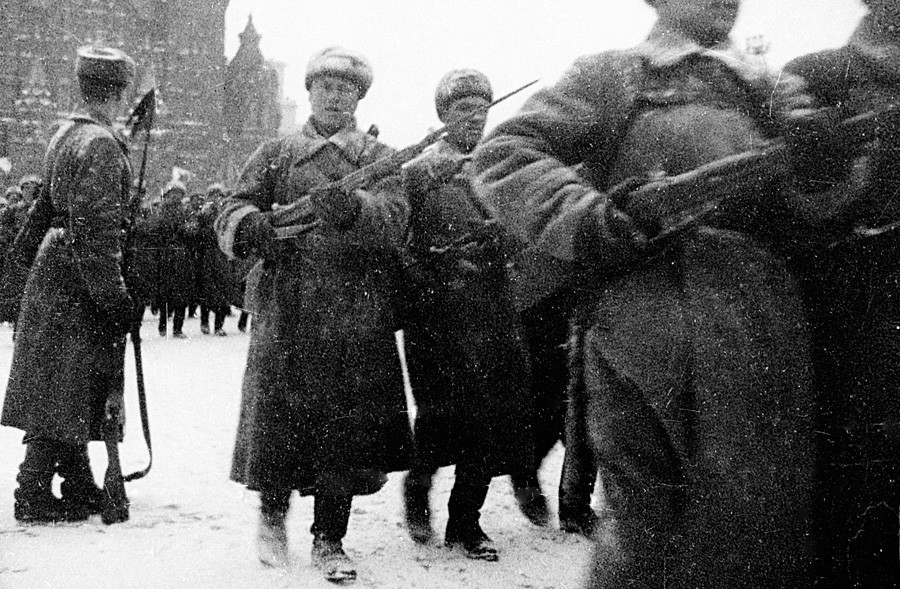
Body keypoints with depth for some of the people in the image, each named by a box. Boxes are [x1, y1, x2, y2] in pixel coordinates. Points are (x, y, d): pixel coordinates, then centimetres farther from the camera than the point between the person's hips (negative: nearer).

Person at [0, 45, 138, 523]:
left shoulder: (67, 135, 13)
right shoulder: (101, 146, -18)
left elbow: (49, 202, 22)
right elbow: (97, 229, -22)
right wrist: (113, 296, -21)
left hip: (54, 267, 10)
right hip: (77, 284, -10)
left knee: (71, 390, 14)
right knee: (63, 391, -2)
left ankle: (79, 488, 23)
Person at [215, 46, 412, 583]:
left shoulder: (380, 158, 12)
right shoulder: (276, 154, 14)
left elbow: (395, 220, -7)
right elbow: (231, 213, 2)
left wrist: (352, 207, -28)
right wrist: (250, 225, -22)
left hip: (358, 319, 0)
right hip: (286, 312, 0)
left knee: (347, 429, 2)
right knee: (277, 418, 0)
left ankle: (329, 539, 18)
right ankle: (273, 512, 27)